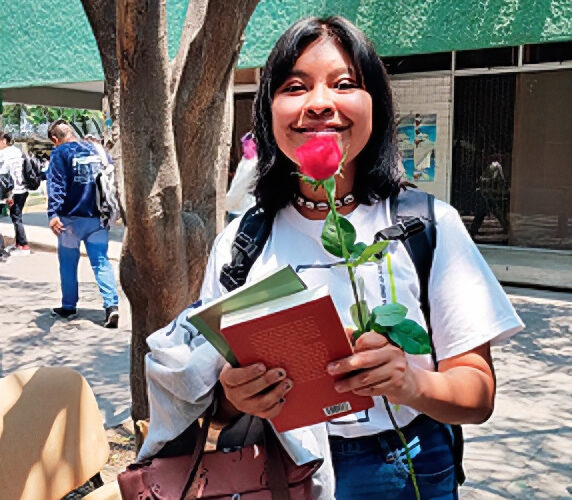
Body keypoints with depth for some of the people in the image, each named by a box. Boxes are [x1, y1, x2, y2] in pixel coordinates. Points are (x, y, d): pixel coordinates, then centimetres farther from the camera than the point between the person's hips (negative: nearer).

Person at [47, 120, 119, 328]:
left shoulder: (60, 153, -5)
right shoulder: (96, 150, 11)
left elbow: (56, 184, -16)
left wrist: (53, 213, -23)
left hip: (71, 217, -4)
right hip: (97, 218, 4)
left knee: (68, 263, 11)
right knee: (101, 262, 2)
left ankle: (68, 307, 21)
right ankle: (112, 305, -13)